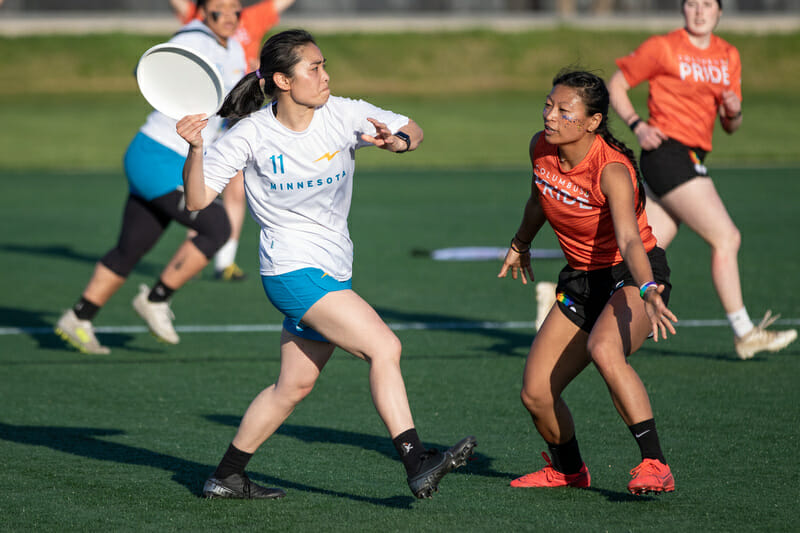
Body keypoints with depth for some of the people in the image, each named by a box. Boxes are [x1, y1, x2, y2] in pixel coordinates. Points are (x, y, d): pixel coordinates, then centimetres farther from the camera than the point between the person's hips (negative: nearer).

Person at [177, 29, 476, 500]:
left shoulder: (343, 115, -4)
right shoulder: (252, 134, -12)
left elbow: (413, 130, 5)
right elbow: (198, 199, -10)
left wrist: (398, 140, -18)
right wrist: (195, 148, -27)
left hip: (334, 272, 6)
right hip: (293, 270, -6)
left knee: (295, 385, 14)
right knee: (384, 346, -21)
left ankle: (227, 477, 28)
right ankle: (416, 463, -24)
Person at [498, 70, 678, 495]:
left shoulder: (612, 170, -27)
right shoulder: (541, 148, -7)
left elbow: (629, 240, -41)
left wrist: (647, 292, -58)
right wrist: (521, 244, 31)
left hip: (633, 274, -7)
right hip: (581, 280, 7)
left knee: (603, 349, -38)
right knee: (536, 394, 0)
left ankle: (655, 466, -34)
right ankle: (567, 470, 30)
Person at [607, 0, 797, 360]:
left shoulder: (729, 57, 14)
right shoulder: (661, 48, -4)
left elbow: (730, 127, 17)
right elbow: (616, 86, 2)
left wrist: (733, 112, -7)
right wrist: (637, 125, -13)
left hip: (691, 160, 8)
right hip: (667, 152, -7)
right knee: (726, 238, -10)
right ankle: (744, 333, -4)